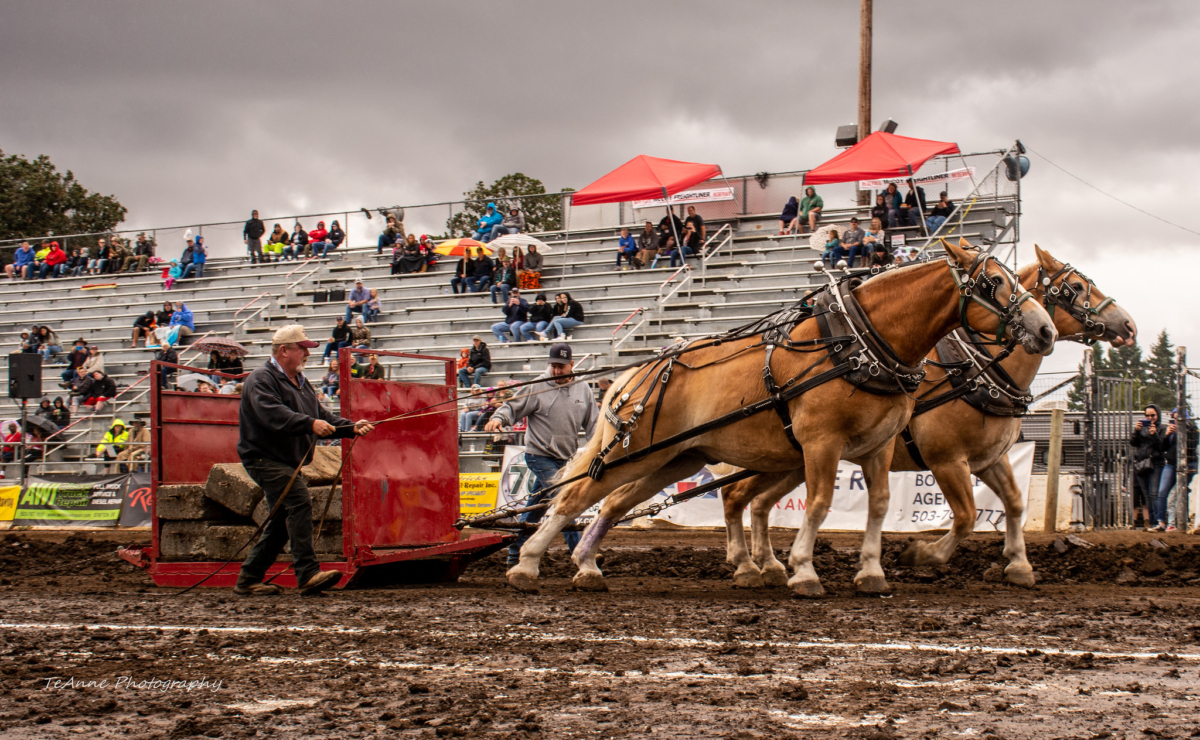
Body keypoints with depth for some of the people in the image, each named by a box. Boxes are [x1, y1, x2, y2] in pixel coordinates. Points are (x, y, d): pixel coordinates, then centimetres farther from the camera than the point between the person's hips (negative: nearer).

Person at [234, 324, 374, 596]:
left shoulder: (300, 382, 19)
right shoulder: (262, 379, -11)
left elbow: (322, 416, 16)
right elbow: (274, 415, -29)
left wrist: (352, 427, 0)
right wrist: (310, 424, -38)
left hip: (288, 462, 10)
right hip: (264, 459, -10)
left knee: (281, 521, 10)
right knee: (299, 502, -24)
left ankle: (248, 580, 18)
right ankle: (308, 574, -29)